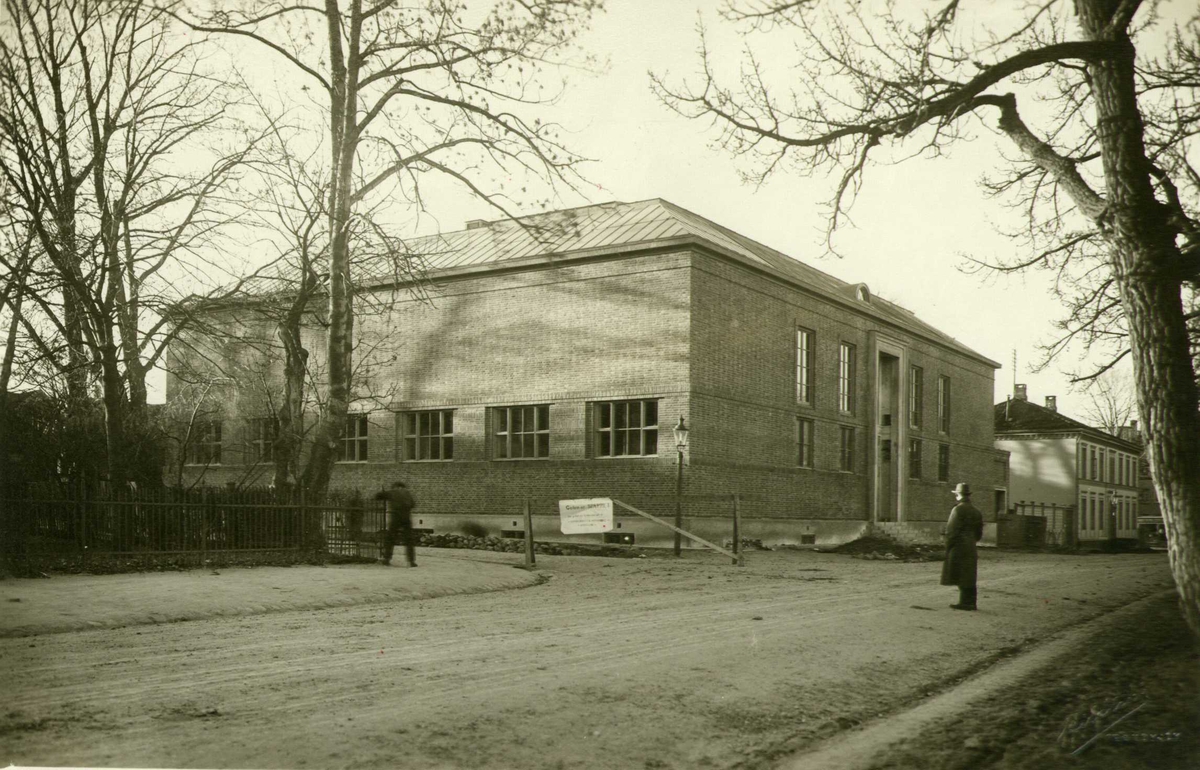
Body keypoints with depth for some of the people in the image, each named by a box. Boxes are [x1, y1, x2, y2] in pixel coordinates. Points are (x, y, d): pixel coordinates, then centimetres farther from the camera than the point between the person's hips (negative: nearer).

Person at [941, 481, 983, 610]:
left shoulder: (958, 510, -13)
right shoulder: (976, 511, 12)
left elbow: (952, 531, -15)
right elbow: (979, 533, 17)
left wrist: (948, 548, -8)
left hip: (958, 548, -8)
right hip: (971, 549, 8)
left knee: (960, 576, -4)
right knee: (969, 577, 11)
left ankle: (965, 602, -5)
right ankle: (971, 603, 13)